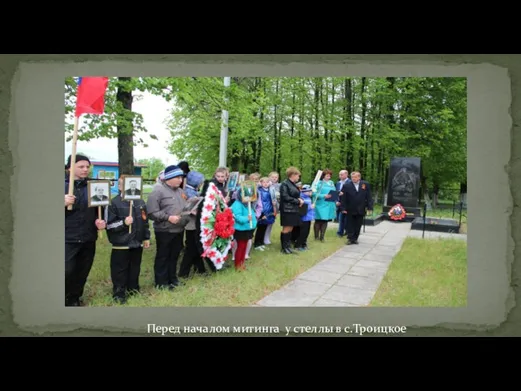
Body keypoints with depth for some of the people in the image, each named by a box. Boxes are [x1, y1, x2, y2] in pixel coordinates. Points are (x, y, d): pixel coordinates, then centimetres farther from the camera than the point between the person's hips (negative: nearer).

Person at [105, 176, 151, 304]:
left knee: (135, 268, 16)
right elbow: (109, 224, -11)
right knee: (120, 270, 4)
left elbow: (145, 221, 14)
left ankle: (134, 290, 32)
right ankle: (119, 294, 18)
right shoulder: (114, 203, -9)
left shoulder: (140, 202, 7)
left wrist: (146, 237, 15)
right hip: (121, 244, -5)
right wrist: (123, 223, -24)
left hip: (137, 243, 5)